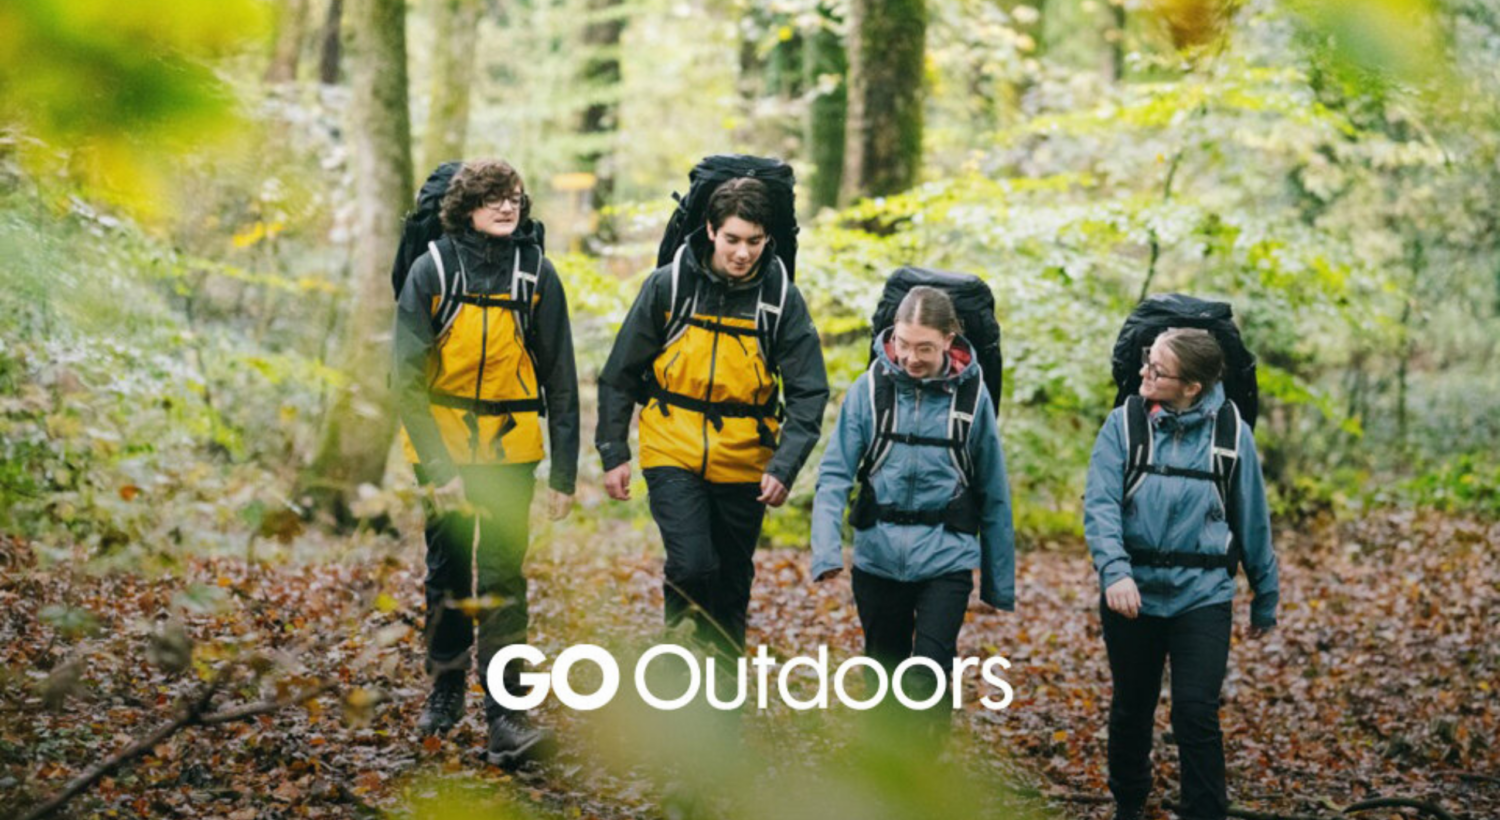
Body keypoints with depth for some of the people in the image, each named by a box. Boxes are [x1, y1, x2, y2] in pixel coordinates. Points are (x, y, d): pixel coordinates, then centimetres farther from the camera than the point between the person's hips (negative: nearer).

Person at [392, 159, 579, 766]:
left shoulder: (536, 273, -4)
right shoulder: (433, 270, -8)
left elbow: (561, 379, 1)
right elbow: (407, 379, -9)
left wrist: (565, 472, -1)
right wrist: (438, 467, -16)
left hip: (510, 448, 0)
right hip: (442, 443, 1)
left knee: (501, 578, -8)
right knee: (447, 572, 12)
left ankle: (506, 716, -6)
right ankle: (446, 688, 31)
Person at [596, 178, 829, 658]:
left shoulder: (782, 298, -4)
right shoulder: (669, 285, -6)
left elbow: (808, 392, -6)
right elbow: (620, 374, 2)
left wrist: (784, 466, -18)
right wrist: (613, 453, -1)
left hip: (742, 462, 2)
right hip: (673, 453, -2)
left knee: (731, 587, 12)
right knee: (691, 566, -20)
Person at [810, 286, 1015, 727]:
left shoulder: (971, 394, -4)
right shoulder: (870, 387, -5)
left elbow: (993, 494, 2)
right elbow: (835, 473, -8)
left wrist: (999, 581, 6)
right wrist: (826, 549, -23)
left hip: (946, 558, -2)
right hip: (878, 557, 2)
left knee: (931, 670, -16)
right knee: (885, 672, 15)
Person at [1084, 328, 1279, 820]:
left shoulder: (1230, 432, -2)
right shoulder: (1124, 424, -4)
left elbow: (1253, 521, 5)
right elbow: (1100, 505, -14)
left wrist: (1265, 599, 10)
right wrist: (1115, 572, -29)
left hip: (1202, 595, -1)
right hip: (1133, 592, 1)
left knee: (1196, 712, -12)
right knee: (1132, 708, 15)